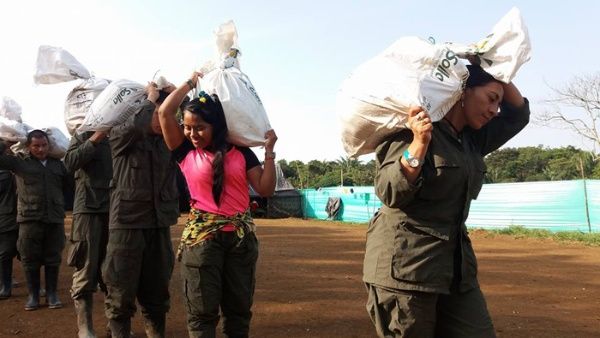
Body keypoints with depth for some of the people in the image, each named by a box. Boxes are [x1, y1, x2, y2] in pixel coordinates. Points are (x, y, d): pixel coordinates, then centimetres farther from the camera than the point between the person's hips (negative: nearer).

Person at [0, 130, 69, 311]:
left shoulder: (58, 164, 13)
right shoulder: (19, 161, 5)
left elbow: (67, 186, 20)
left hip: (55, 219, 2)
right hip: (29, 218, -2)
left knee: (53, 259, 7)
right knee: (30, 259, 6)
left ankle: (51, 294, 17)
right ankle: (33, 294, 18)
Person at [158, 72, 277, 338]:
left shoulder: (240, 152, 4)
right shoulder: (186, 152, 1)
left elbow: (265, 189, 0)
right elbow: (164, 112, -5)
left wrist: (269, 151, -5)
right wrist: (191, 82, 5)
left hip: (241, 235, 2)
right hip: (201, 235, -2)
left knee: (239, 306, 13)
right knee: (202, 309, 5)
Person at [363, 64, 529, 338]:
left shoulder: (473, 140, 13)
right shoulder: (417, 131, -11)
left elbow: (518, 114, 23)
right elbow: (390, 192, -17)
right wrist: (419, 144, -27)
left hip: (455, 262, 8)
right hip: (405, 262, -8)